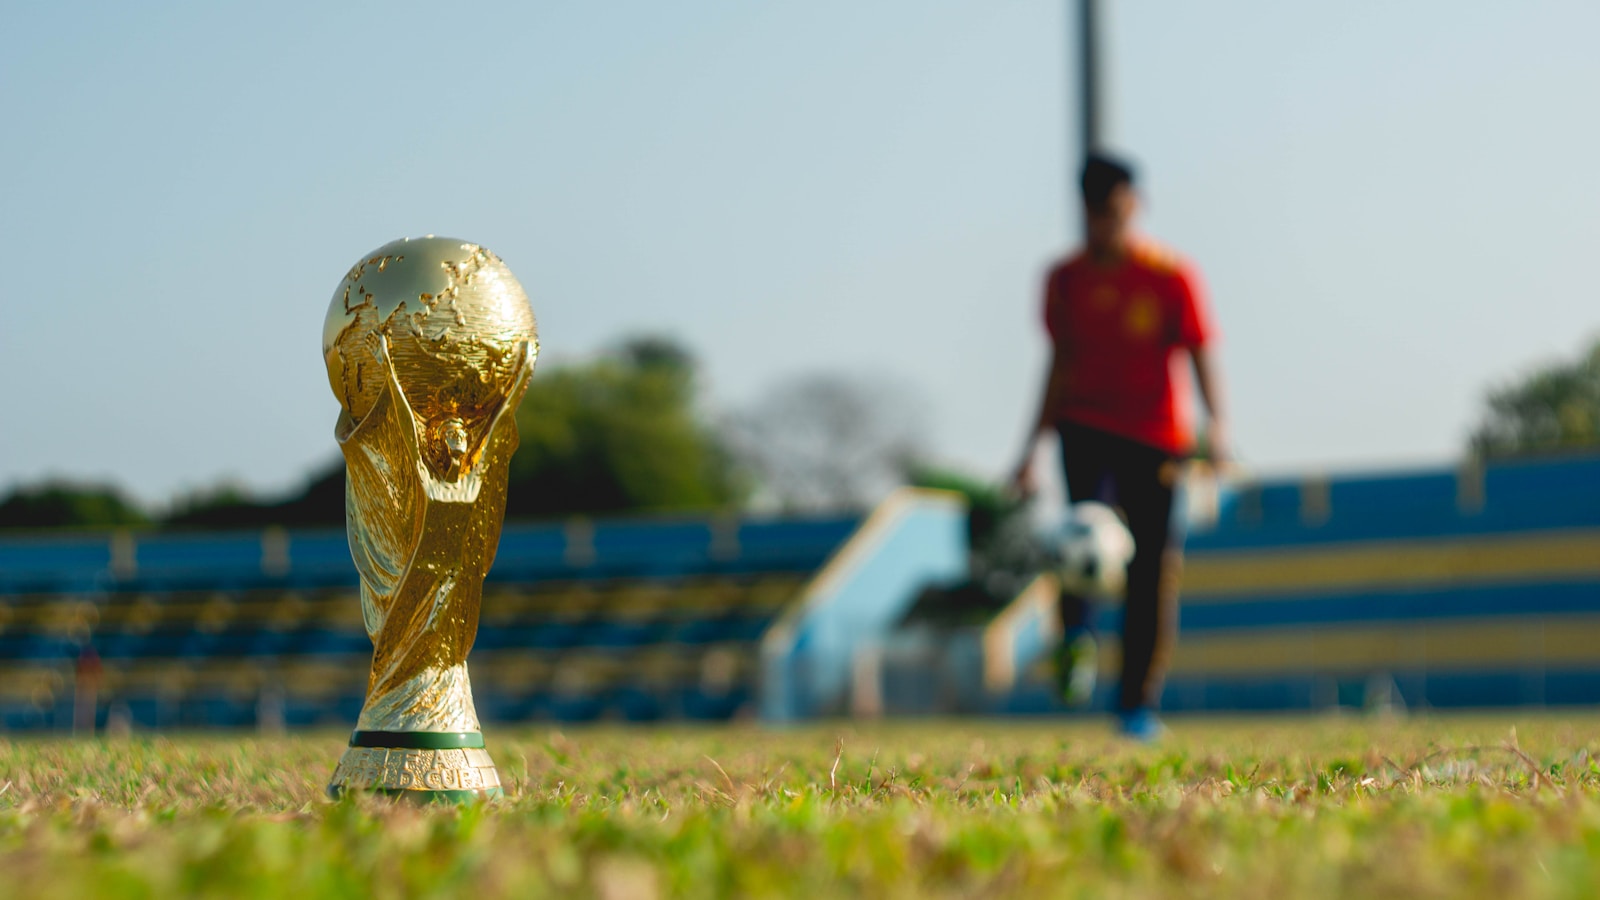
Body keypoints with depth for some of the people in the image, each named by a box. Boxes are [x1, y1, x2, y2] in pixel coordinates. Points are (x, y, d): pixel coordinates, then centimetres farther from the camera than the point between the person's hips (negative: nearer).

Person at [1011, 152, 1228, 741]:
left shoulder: (1171, 277, -3)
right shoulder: (1066, 279, 6)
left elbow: (1200, 357, -6)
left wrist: (1216, 425, -24)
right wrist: (1033, 446, 12)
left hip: (1157, 436, -1)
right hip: (1086, 426, 1)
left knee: (1154, 566, -3)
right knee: (1086, 512, -31)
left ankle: (1139, 704, 6)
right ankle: (1077, 639, -36)